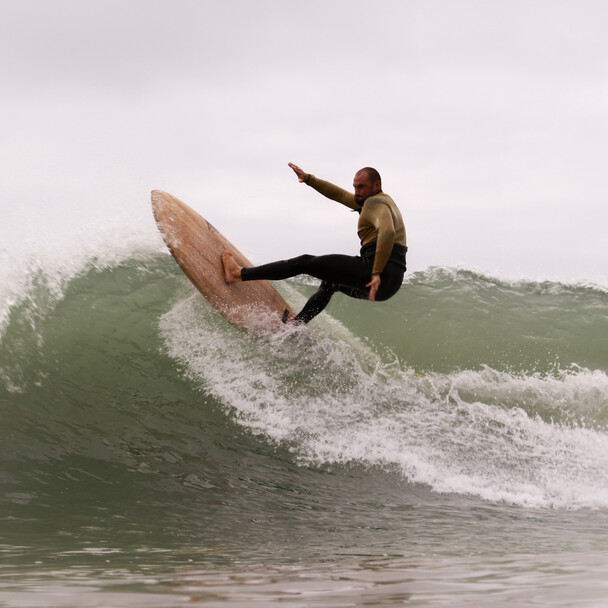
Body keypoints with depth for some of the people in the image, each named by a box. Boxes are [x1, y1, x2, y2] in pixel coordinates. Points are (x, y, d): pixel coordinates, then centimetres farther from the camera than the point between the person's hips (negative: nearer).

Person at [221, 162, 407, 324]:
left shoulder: (375, 203, -5)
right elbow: (338, 194, 32)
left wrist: (377, 274, -31)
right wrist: (308, 179, 24)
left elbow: (388, 232, -26)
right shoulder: (383, 201, 26)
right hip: (392, 283, 10)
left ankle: (239, 274, 4)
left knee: (306, 262, 0)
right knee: (330, 281, 36)